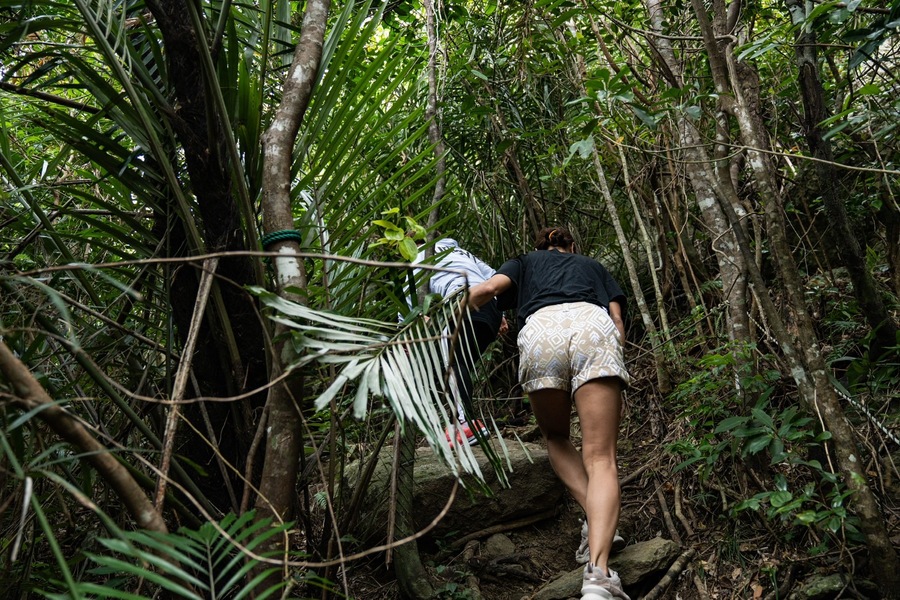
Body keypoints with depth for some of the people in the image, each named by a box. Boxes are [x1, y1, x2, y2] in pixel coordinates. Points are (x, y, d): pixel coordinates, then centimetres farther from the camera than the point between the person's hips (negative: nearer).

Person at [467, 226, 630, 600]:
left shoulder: (525, 262, 35)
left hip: (540, 329, 0)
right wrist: (610, 370, 30)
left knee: (555, 436, 23)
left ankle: (596, 518, 1)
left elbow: (487, 289, 14)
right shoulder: (593, 266, 40)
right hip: (594, 327, 1)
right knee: (600, 457, -6)